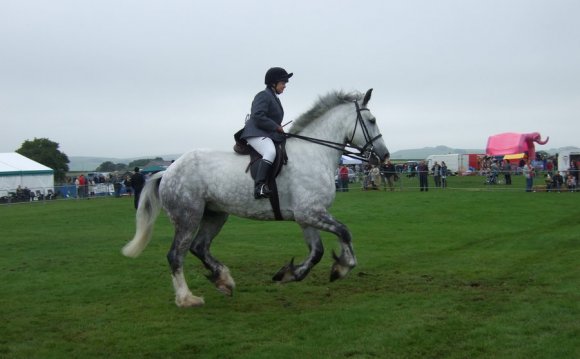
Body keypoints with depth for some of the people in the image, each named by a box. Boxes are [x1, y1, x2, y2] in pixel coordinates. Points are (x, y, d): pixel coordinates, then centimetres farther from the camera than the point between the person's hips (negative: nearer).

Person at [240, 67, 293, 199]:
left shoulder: (274, 98, 24)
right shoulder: (263, 96, -7)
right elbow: (258, 117, -20)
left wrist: (279, 129, 11)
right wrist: (277, 127, -14)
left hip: (269, 134, 11)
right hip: (256, 134, -11)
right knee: (271, 152, -36)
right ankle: (259, 186, -46)